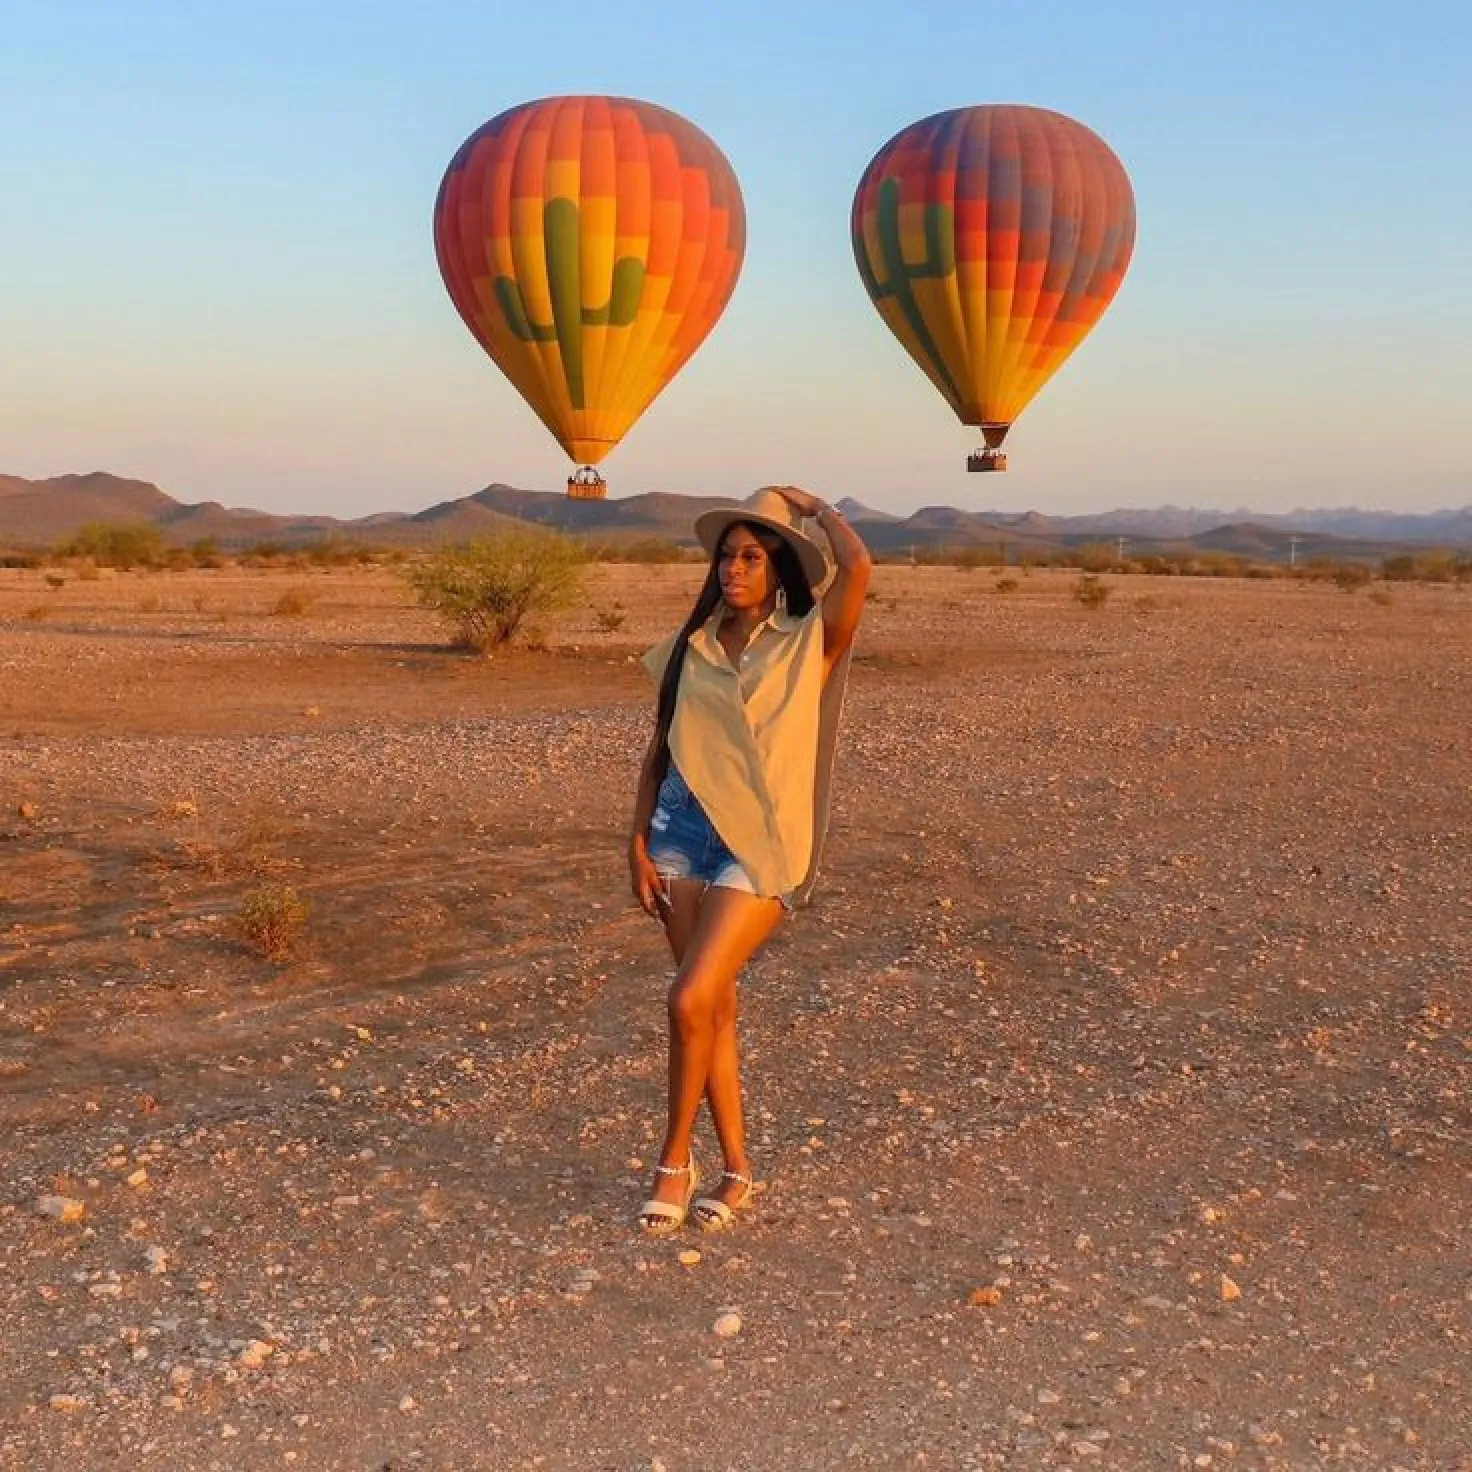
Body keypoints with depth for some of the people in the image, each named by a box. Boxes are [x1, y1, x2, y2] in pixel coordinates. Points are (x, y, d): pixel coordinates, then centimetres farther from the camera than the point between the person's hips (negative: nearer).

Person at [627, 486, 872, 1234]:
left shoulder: (809, 643, -3)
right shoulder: (691, 647, 8)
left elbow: (857, 566, -20)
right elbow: (658, 750, 11)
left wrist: (815, 507, -2)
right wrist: (639, 844, 3)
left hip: (759, 844, -4)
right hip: (683, 833, 4)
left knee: (690, 1001, -14)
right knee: (714, 1004, 9)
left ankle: (675, 1159, 6)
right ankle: (735, 1167, 23)